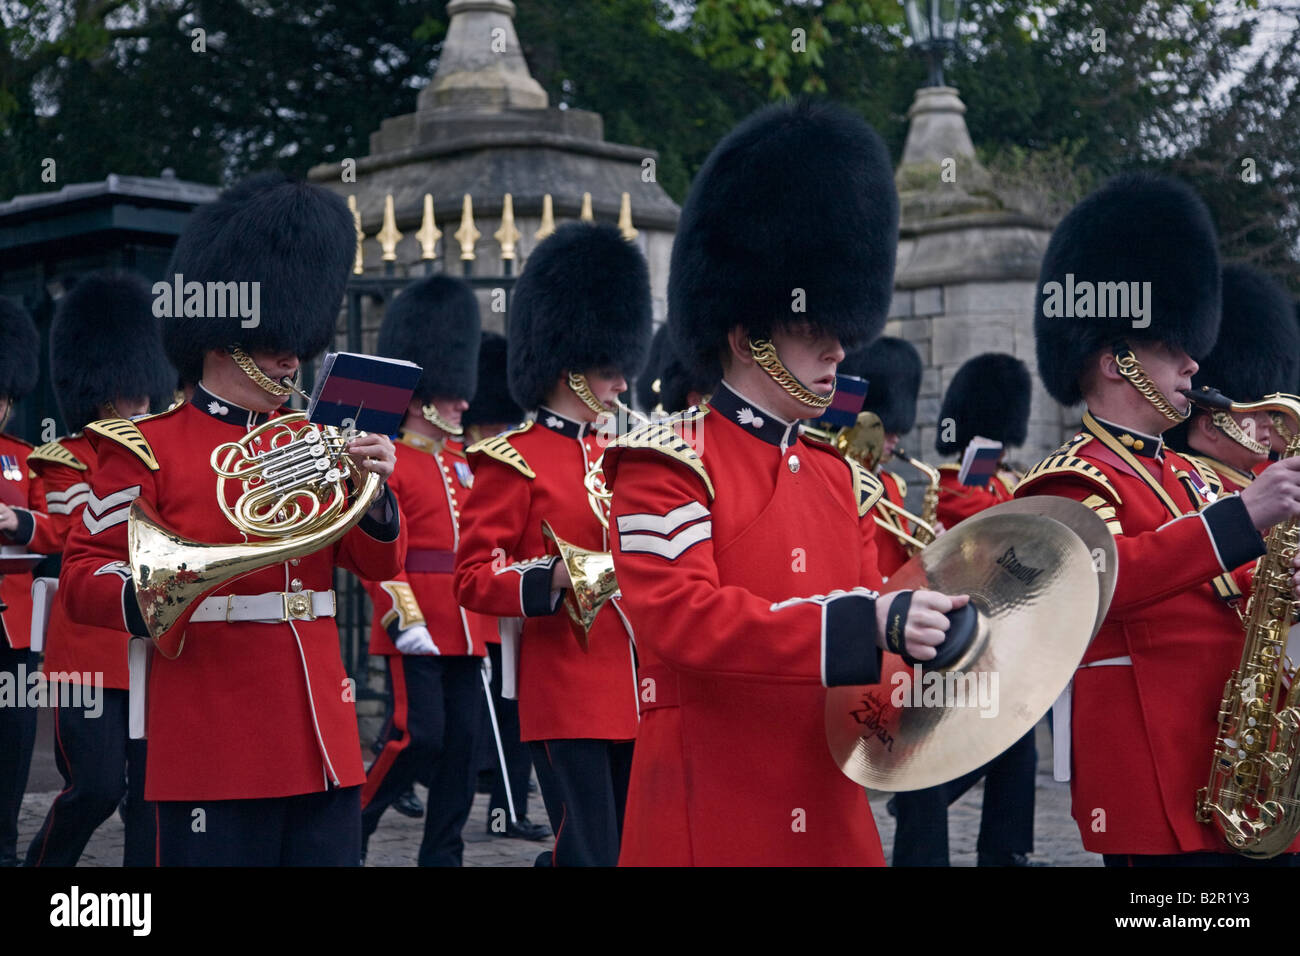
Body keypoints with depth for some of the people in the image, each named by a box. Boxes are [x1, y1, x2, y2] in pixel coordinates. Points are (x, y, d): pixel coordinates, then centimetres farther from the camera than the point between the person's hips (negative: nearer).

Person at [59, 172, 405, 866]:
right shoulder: (148, 449, -1)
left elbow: (380, 564, 12)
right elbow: (83, 575, -3)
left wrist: (373, 491, -8)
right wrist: (146, 598, -24)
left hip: (322, 748, 6)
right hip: (215, 754, -5)